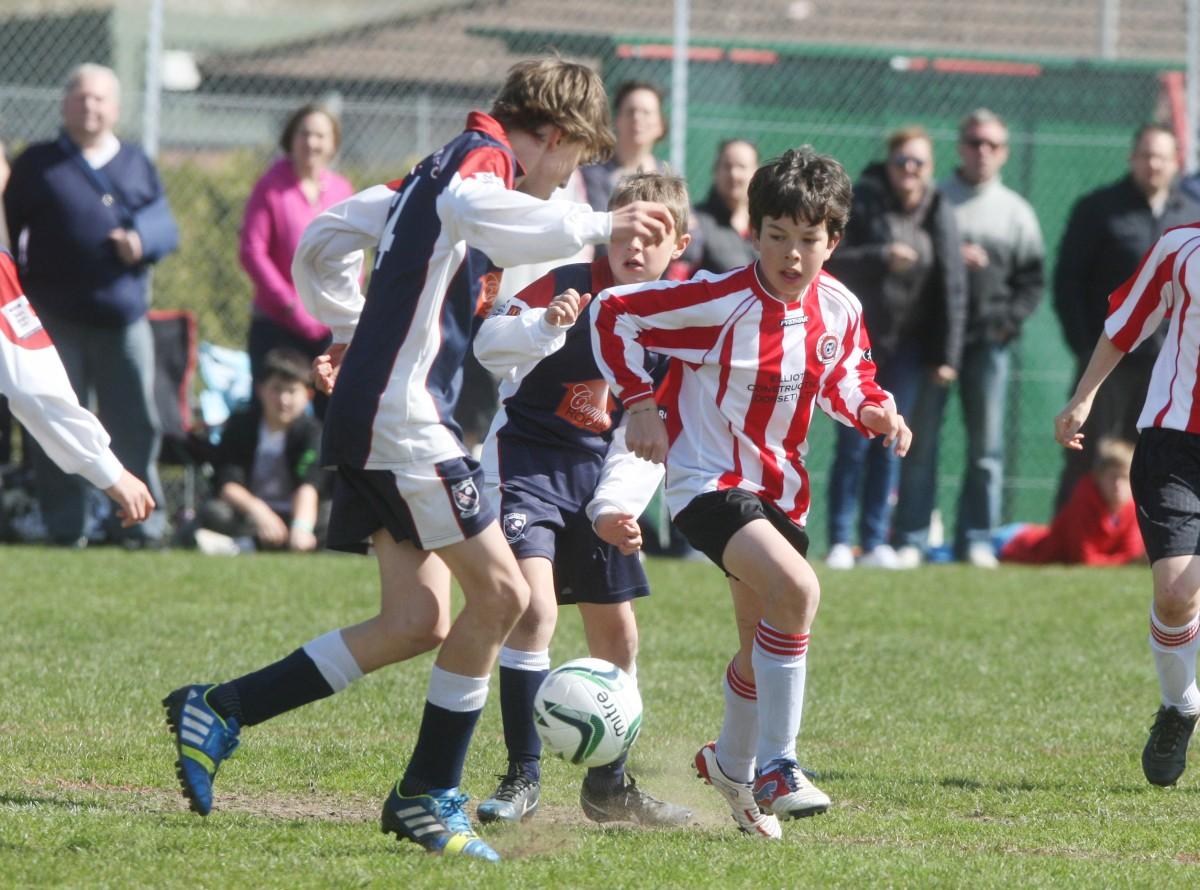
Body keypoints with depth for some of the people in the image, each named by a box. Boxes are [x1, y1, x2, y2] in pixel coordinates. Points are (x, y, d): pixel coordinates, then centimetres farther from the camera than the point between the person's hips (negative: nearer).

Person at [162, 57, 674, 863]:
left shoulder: (442, 166, 21)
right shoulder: (483, 156, -8)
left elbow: (324, 239, 29)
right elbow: (467, 208, -35)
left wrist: (350, 329, 33)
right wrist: (597, 225, -34)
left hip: (371, 418, 10)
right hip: (400, 416, -10)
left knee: (419, 623, 7)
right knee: (499, 591, -8)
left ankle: (218, 713, 8)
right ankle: (429, 796, 0)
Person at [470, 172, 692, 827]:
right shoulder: (572, 288, -13)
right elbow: (490, 343, -25)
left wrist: (614, 506, -7)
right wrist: (546, 325, -43)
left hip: (599, 473, 6)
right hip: (528, 460, -6)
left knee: (616, 631, 10)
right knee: (534, 607, -22)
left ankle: (608, 784, 26)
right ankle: (523, 778, -14)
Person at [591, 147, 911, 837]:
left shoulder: (840, 309, -2)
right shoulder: (720, 301, -19)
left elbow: (844, 378, 17)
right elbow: (614, 314, -12)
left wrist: (873, 410, -4)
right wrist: (639, 403, -15)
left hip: (780, 488, 7)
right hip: (707, 479, -7)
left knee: (764, 648, 16)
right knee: (796, 589, -30)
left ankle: (732, 766, 45)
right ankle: (776, 767, -21)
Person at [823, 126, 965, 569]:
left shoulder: (940, 213, 2)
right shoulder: (863, 203, -5)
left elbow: (952, 287, 3)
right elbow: (829, 260, -11)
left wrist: (946, 355, 0)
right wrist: (880, 257, -24)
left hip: (907, 343, 3)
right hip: (861, 338, -3)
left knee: (889, 445, 5)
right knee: (855, 442, -4)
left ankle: (876, 543, 9)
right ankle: (840, 542, 1)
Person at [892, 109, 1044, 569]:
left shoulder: (1016, 211, 12)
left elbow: (1032, 280, 10)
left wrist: (1008, 319, -5)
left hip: (990, 341, 2)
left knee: (986, 444, 1)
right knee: (920, 440, -2)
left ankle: (976, 539, 6)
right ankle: (910, 539, 2)